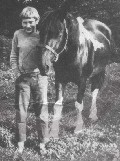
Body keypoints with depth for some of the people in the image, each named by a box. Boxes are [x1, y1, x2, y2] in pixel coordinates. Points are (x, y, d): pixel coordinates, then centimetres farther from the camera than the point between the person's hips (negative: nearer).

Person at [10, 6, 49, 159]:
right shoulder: (18, 35, 1)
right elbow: (13, 56, 8)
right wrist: (16, 73, -2)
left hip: (40, 77, -1)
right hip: (22, 78, 1)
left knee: (42, 111, 6)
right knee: (21, 111, 6)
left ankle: (42, 143, 20)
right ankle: (21, 143, 18)